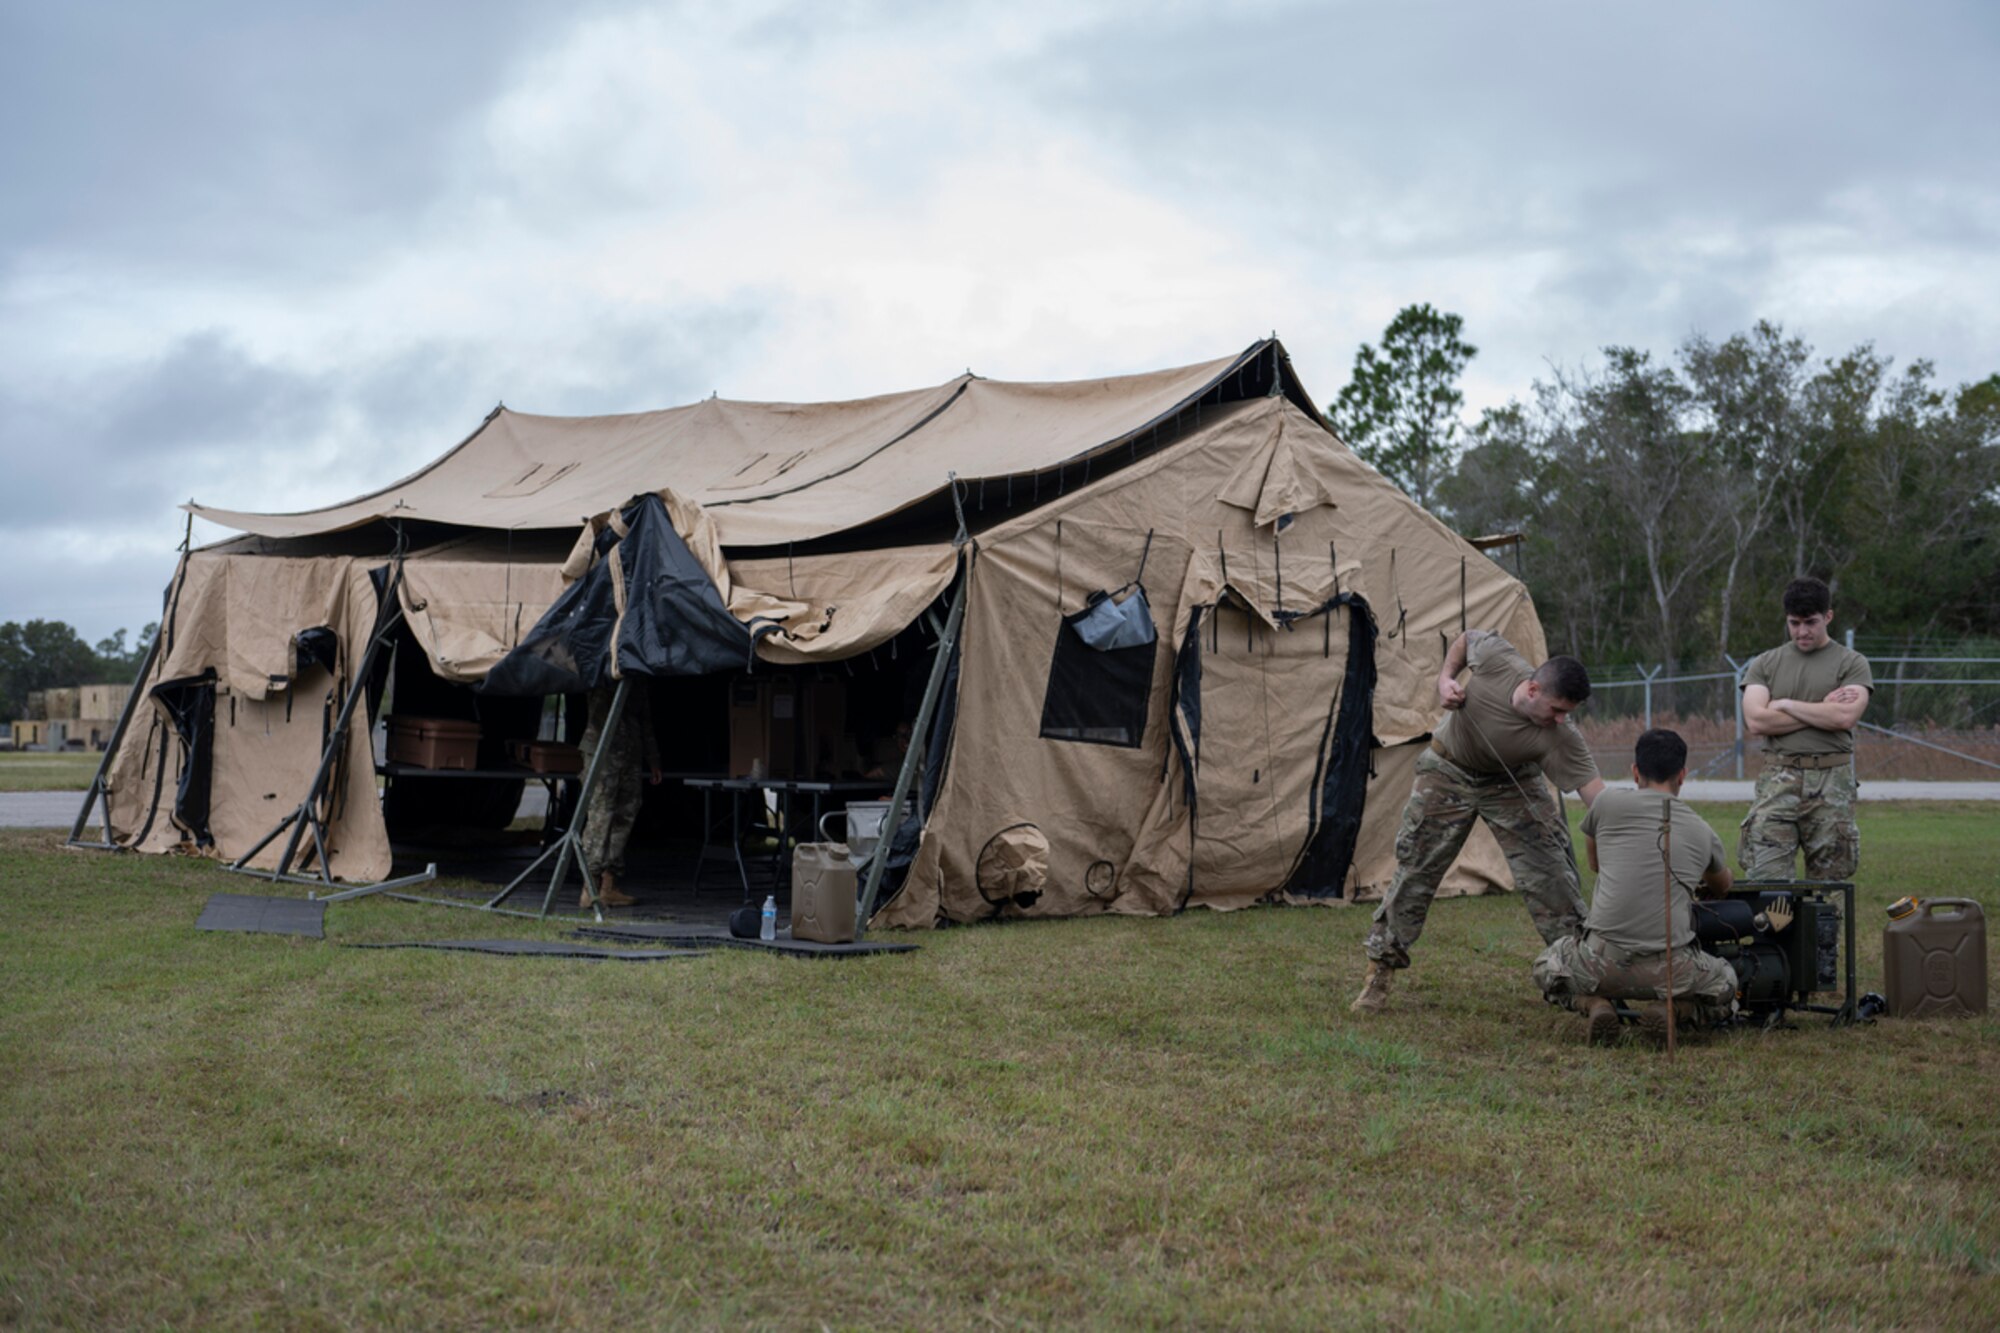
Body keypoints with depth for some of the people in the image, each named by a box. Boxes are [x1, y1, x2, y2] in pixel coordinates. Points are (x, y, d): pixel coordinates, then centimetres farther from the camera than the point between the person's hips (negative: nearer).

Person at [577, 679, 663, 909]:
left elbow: (646, 724, 24)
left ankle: (608, 887, 5)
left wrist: (653, 760, 21)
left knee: (624, 817, 3)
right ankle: (589, 888, -10)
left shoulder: (640, 682, 18)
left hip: (631, 753, 7)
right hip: (603, 749, -7)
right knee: (599, 817, -10)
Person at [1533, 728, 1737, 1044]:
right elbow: (1722, 887, 37)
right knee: (1725, 983, 32)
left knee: (1547, 967, 31)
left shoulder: (1608, 805, 4)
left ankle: (1592, 1004, 0)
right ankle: (1668, 1006, 1)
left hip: (1602, 962, -1)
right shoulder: (1703, 832, 13)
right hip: (1670, 970, 1)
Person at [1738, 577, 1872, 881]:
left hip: (1831, 782, -1)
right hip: (1778, 780, 1)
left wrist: (1786, 704, -2)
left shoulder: (1851, 664, 7)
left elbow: (1845, 718, -10)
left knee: (1828, 880, 3)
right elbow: (1756, 721, -4)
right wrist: (1823, 710, -4)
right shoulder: (1765, 664, 11)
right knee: (1765, 878, -10)